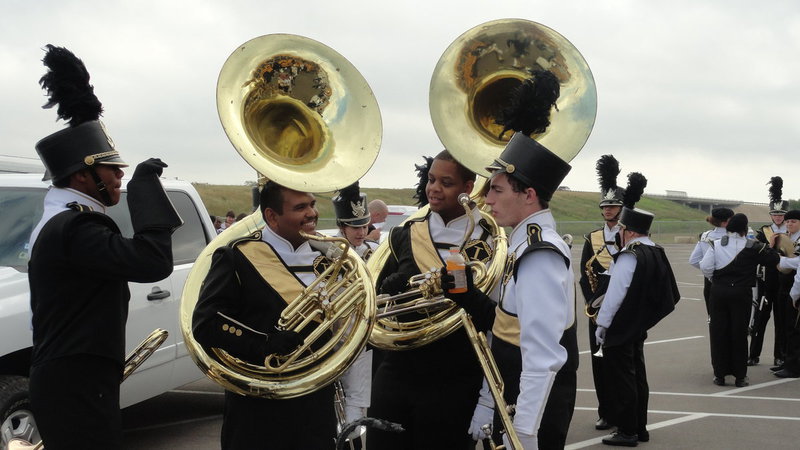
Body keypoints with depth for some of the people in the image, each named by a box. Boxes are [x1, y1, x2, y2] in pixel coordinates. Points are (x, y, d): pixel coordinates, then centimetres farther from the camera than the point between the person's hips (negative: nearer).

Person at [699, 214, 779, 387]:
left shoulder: (716, 244, -2)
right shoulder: (752, 247, -6)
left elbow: (705, 267, -7)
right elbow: (774, 260, -2)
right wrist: (769, 247, 16)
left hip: (718, 291, 1)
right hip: (741, 293, -1)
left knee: (718, 332, 8)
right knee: (739, 333, 5)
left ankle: (720, 374, 11)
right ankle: (740, 376, 8)